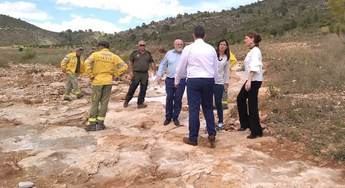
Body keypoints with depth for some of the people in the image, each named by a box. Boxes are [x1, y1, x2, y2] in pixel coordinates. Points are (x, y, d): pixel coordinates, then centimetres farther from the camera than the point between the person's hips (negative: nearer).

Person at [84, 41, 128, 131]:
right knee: (104, 103, 8)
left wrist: (91, 76, -10)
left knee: (95, 103, 6)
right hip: (108, 81, 2)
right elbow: (124, 66, -4)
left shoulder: (95, 54, -3)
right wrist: (114, 75, 1)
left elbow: (87, 63, -19)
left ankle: (92, 124, 7)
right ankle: (100, 124, 11)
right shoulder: (114, 56, 3)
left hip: (97, 81, -2)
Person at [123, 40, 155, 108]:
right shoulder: (134, 53, 2)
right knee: (132, 88, 0)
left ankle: (140, 103, 16)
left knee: (143, 89, 6)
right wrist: (131, 71, -6)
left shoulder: (148, 54, 10)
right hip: (136, 73, -3)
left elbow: (152, 62, 12)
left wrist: (154, 70, 0)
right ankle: (126, 101, 16)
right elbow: (130, 63, 2)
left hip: (145, 74, 3)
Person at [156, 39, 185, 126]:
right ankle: (168, 117, 18)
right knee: (169, 98, 5)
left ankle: (175, 118, 16)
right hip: (169, 79, 1)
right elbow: (163, 64, 13)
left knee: (178, 99, 3)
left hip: (181, 80, -1)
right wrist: (159, 75, 6)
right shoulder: (169, 53, 7)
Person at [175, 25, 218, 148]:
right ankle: (211, 134, 6)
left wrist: (177, 81, 20)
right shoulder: (211, 49, 5)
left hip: (194, 80, -3)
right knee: (208, 107, 14)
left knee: (194, 108, 2)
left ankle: (193, 138, 9)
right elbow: (216, 68, 11)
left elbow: (181, 68, 4)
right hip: (209, 80, 3)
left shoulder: (188, 48, -3)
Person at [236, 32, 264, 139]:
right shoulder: (251, 51, 16)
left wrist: (249, 80, -29)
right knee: (241, 98, 18)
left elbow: (254, 67, -23)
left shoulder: (255, 51, -13)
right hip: (251, 80, 10)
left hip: (254, 80, -10)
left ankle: (256, 131, 4)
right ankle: (245, 124, 29)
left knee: (252, 105, -5)